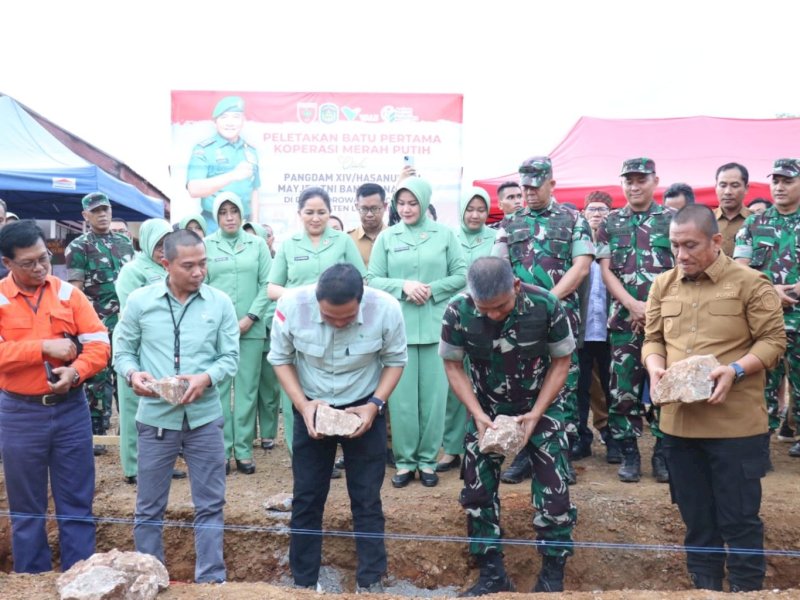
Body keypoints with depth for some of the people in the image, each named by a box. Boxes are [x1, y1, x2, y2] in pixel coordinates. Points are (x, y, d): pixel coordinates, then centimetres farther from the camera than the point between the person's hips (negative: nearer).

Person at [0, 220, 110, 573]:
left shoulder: (68, 293, 2)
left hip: (71, 408, 1)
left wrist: (75, 372, -20)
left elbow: (99, 344, -4)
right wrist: (45, 347, -19)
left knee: (77, 504, 8)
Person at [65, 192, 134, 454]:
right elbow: (75, 291, -7)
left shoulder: (125, 242, 12)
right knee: (98, 380, 3)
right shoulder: (78, 247, -3)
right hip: (96, 327, -4)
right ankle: (96, 433, 12)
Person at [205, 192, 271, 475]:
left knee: (247, 389, 3)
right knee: (219, 389, 2)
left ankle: (243, 450, 11)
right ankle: (221, 450, 10)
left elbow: (267, 284, 2)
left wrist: (251, 317, -8)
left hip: (251, 329, 1)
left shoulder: (258, 244, 7)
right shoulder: (205, 245, 5)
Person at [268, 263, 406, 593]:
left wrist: (375, 404, -19)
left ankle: (370, 580, 21)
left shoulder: (386, 309, -25)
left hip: (364, 408, 0)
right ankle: (303, 582, 25)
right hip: (312, 408, 1)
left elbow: (395, 360, -8)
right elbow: (280, 358, -8)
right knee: (307, 497, 9)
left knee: (367, 498, 5)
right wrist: (302, 404, -19)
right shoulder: (291, 305, -25)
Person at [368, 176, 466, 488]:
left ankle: (427, 460, 17)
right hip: (398, 326, 0)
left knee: (433, 395, 5)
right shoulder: (387, 237, 6)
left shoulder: (444, 234, 5)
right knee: (402, 396, 3)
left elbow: (461, 276, 3)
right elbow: (373, 280, 3)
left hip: (436, 325, 0)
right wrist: (403, 286, -13)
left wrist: (431, 290, -11)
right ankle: (404, 460, 16)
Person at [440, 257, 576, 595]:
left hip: (541, 407, -1)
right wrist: (478, 415, -19)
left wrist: (536, 414, -18)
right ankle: (492, 574, 20)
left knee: (554, 491, -5)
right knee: (477, 491, 3)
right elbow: (453, 365, -9)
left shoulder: (547, 306, -25)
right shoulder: (457, 312, -23)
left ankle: (553, 574, 15)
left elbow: (561, 361, -11)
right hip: (486, 409, 2)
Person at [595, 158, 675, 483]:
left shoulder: (672, 219, 5)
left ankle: (663, 452, 14)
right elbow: (605, 270, 4)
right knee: (623, 388, 2)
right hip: (624, 318, 2)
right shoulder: (611, 223, 10)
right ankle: (629, 453, 13)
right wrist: (633, 305, -9)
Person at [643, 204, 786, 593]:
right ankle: (705, 588, 32)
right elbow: (652, 338, 14)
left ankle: (746, 592, 23)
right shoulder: (662, 285, 8)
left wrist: (736, 370, -21)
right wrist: (655, 367, -7)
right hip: (678, 421, 5)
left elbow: (774, 339, -5)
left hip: (735, 423, -4)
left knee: (738, 519, 5)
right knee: (696, 517, 16)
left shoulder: (749, 283, -6)